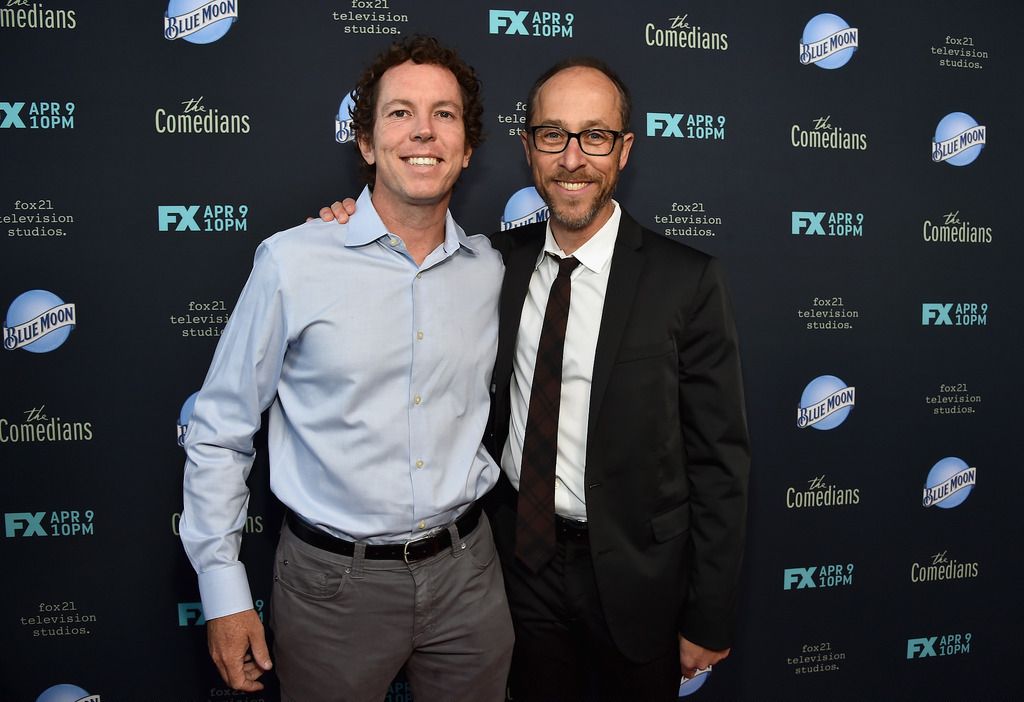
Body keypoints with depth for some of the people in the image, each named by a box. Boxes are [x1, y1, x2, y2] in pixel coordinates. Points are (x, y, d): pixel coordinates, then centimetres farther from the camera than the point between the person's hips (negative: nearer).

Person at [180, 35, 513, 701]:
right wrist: (224, 594, -4)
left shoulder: (492, 269, 0)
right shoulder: (293, 262, -11)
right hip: (334, 581, -3)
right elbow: (219, 433, -5)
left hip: (466, 571, 3)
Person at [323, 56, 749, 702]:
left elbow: (720, 459, -11)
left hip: (634, 574, -3)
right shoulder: (501, 260, -1)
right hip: (523, 556, 4)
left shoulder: (686, 279, -13)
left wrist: (710, 621, -9)